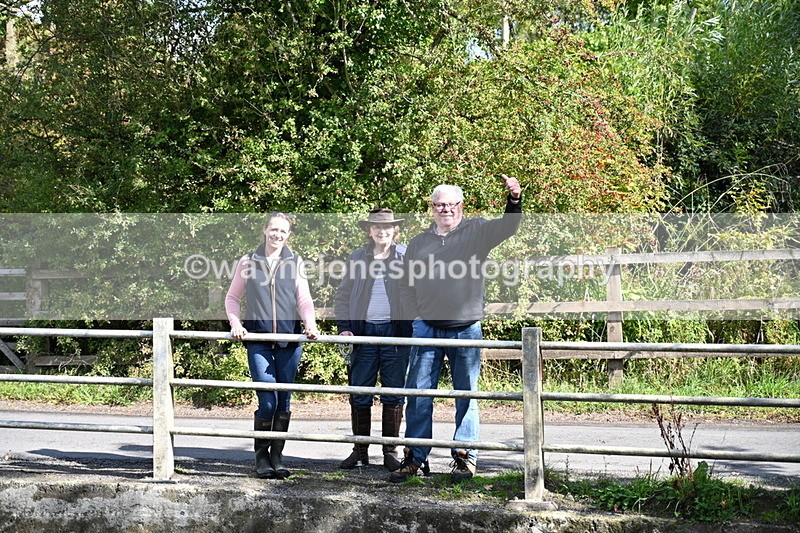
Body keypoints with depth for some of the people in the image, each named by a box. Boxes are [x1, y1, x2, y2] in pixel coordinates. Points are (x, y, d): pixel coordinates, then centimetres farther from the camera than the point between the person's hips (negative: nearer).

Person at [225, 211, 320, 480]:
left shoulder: (295, 262, 9)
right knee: (267, 401, -9)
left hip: (289, 339, 2)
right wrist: (235, 323, -2)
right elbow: (232, 297, 14)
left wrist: (310, 325, -11)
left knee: (284, 401, 5)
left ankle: (277, 456, 16)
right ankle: (261, 456, 7)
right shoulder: (248, 262, 8)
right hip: (258, 339, -1)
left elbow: (304, 299, 6)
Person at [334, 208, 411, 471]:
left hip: (395, 332, -2)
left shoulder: (406, 256, 4)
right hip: (364, 332, 2)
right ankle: (360, 451, 13)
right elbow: (342, 296, 14)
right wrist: (344, 327, 2)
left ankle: (391, 452, 11)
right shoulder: (357, 258, 10)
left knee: (393, 395, 3)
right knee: (359, 396, 3)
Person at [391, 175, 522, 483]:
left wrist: (514, 200, -28)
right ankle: (415, 457, 9)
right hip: (426, 328, 2)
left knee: (466, 395, 4)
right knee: (418, 394, 2)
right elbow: (406, 286, 15)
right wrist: (415, 317, 4)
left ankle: (465, 457, 11)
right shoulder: (419, 243, 12)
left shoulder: (476, 231, 5)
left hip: (466, 329, -2)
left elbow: (507, 227, -10)